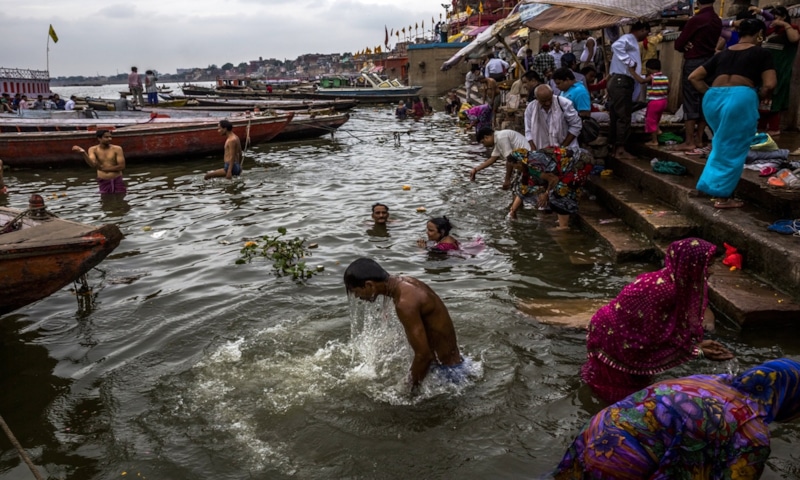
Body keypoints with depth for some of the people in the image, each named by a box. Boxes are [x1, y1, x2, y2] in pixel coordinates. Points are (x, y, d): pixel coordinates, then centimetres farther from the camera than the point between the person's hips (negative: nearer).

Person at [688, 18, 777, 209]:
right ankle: (723, 196, 8)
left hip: (713, 98, 5)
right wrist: (758, 98, 18)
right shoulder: (761, 53, 11)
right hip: (740, 98, -5)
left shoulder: (722, 54, 24)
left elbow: (694, 77, 21)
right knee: (733, 148, 5)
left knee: (722, 145, 23)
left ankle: (712, 185, 23)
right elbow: (769, 85, -1)